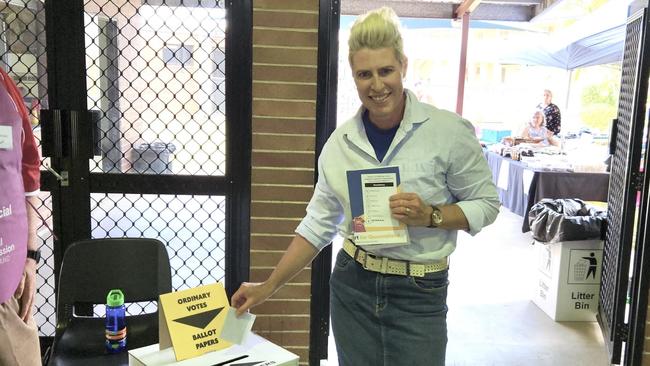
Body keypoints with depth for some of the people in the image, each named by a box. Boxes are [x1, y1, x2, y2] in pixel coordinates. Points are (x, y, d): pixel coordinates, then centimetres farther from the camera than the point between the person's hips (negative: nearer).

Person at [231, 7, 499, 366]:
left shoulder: (449, 131, -12)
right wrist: (268, 287, 3)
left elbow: (486, 203, -2)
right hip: (351, 285, 3)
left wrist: (430, 216, -20)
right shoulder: (339, 142, -2)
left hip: (419, 295, -2)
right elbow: (318, 224, 4)